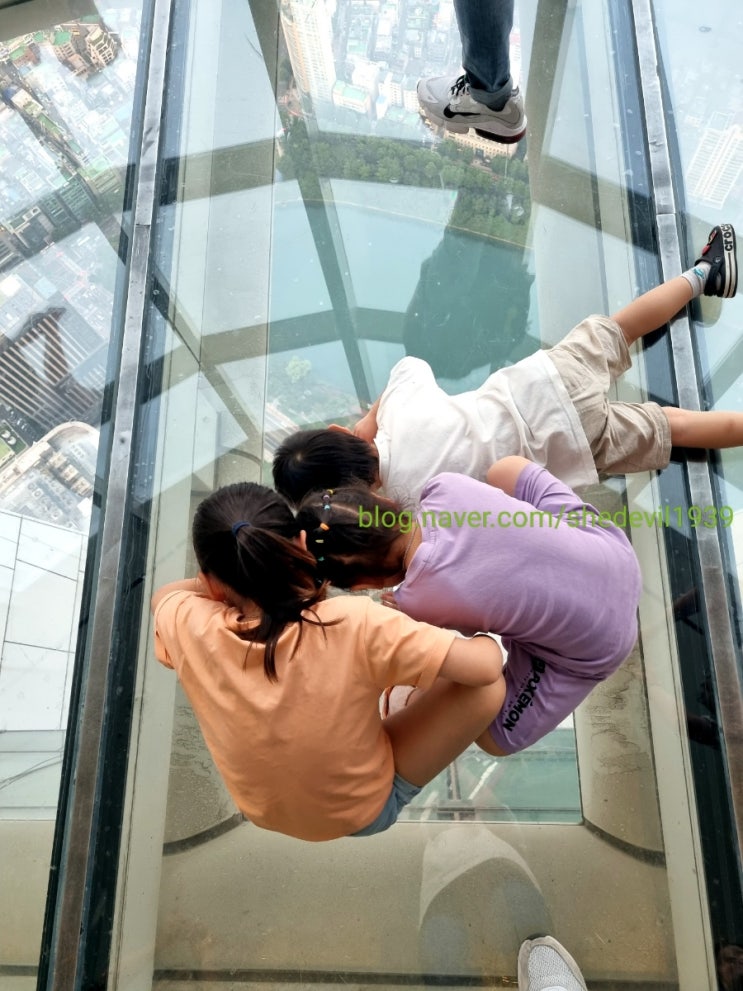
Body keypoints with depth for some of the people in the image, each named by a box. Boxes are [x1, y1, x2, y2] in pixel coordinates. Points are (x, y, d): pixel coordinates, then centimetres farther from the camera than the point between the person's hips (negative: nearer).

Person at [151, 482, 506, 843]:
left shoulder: (186, 628, -27)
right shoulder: (353, 623, -37)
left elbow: (163, 594, -1)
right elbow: (485, 667, -29)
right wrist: (487, 640, -7)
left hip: (264, 810, 3)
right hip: (367, 808, -3)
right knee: (488, 688, -5)